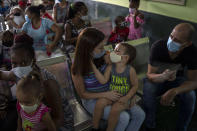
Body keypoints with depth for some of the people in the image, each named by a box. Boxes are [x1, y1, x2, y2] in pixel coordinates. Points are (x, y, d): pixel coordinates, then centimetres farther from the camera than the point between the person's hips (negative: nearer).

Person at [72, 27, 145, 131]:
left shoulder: (103, 57, -11)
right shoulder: (78, 69, -22)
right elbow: (82, 94, -13)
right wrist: (105, 94, -23)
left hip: (109, 94, 5)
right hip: (92, 100, -5)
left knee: (140, 115, -6)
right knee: (124, 117, -25)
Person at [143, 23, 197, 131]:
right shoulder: (157, 47, -27)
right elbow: (150, 74, -22)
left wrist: (174, 91, -41)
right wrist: (163, 76, -47)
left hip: (177, 79, 2)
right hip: (157, 78, -1)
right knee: (148, 91, -32)